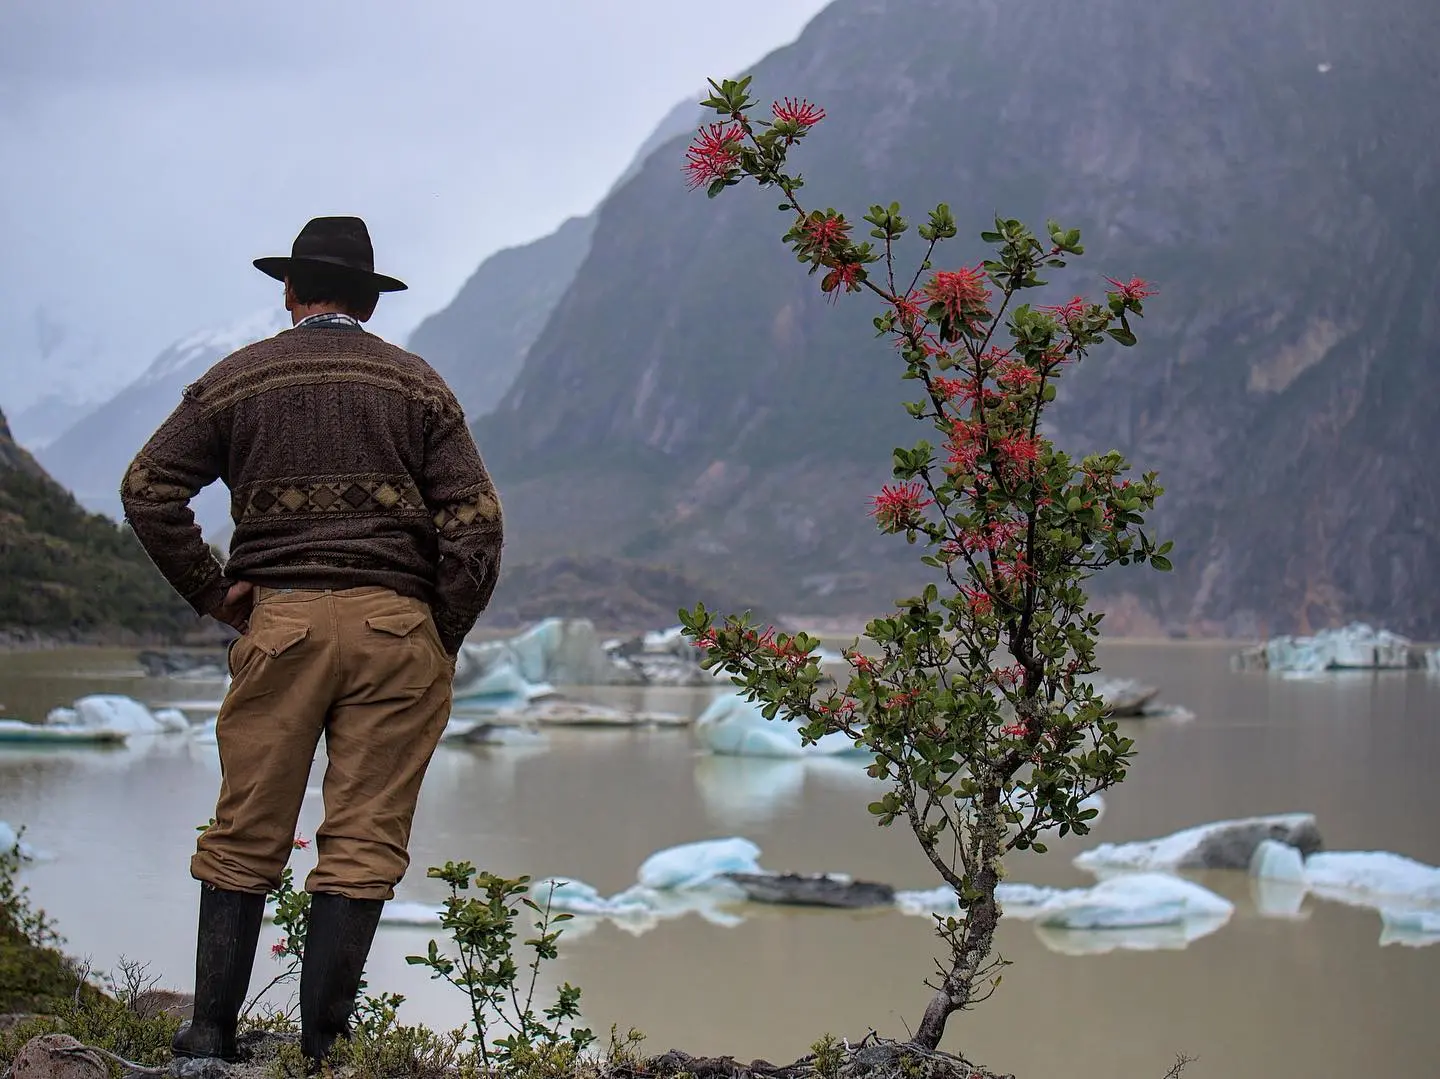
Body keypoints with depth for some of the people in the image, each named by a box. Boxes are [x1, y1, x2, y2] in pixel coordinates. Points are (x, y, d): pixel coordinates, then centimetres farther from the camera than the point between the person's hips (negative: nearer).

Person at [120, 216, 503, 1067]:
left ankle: (212, 1030, 7)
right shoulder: (415, 383, 8)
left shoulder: (237, 380, 9)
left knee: (246, 835, 8)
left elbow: (149, 488, 1)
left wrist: (211, 591, 5)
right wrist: (443, 638, 6)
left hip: (279, 620, 1)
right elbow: (476, 519, -1)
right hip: (394, 619, -1)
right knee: (365, 841, 2)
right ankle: (322, 1043, 2)